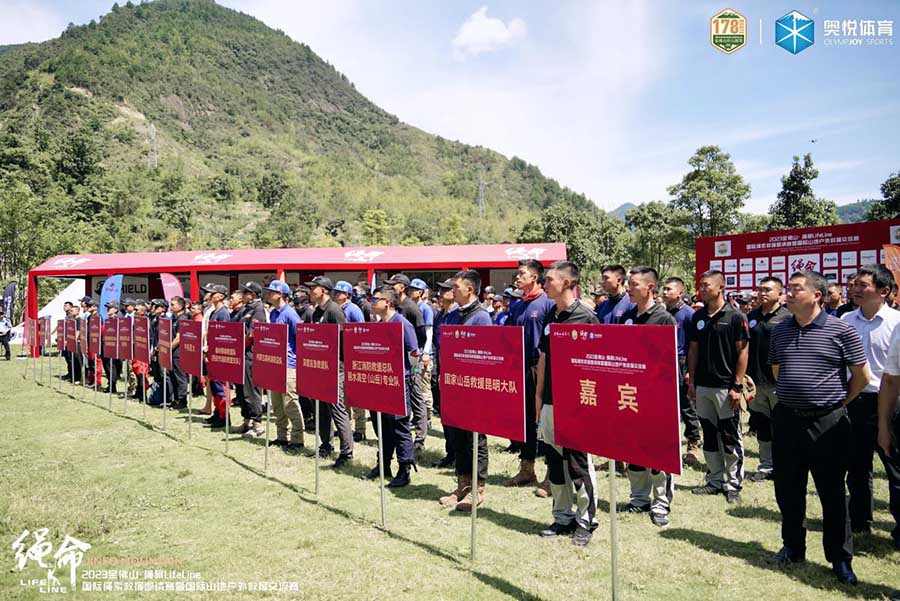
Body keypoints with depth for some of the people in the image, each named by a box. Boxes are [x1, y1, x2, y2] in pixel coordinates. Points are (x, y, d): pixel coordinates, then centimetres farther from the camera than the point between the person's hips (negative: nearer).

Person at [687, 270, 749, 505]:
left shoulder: (735, 316, -7)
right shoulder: (698, 317, 8)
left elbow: (743, 352, -8)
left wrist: (737, 386, -12)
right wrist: (691, 380, 7)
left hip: (726, 386, -5)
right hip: (702, 386, 5)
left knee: (730, 437, 3)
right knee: (709, 436, 12)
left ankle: (733, 484, 14)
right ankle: (715, 480, 24)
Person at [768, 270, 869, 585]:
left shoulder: (841, 330, -8)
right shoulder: (780, 331, 6)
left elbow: (861, 377, -2)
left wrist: (836, 403, 4)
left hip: (827, 423, -4)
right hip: (787, 420, 5)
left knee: (832, 492, 7)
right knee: (787, 490, 13)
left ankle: (840, 558, 22)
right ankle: (793, 547, 31)